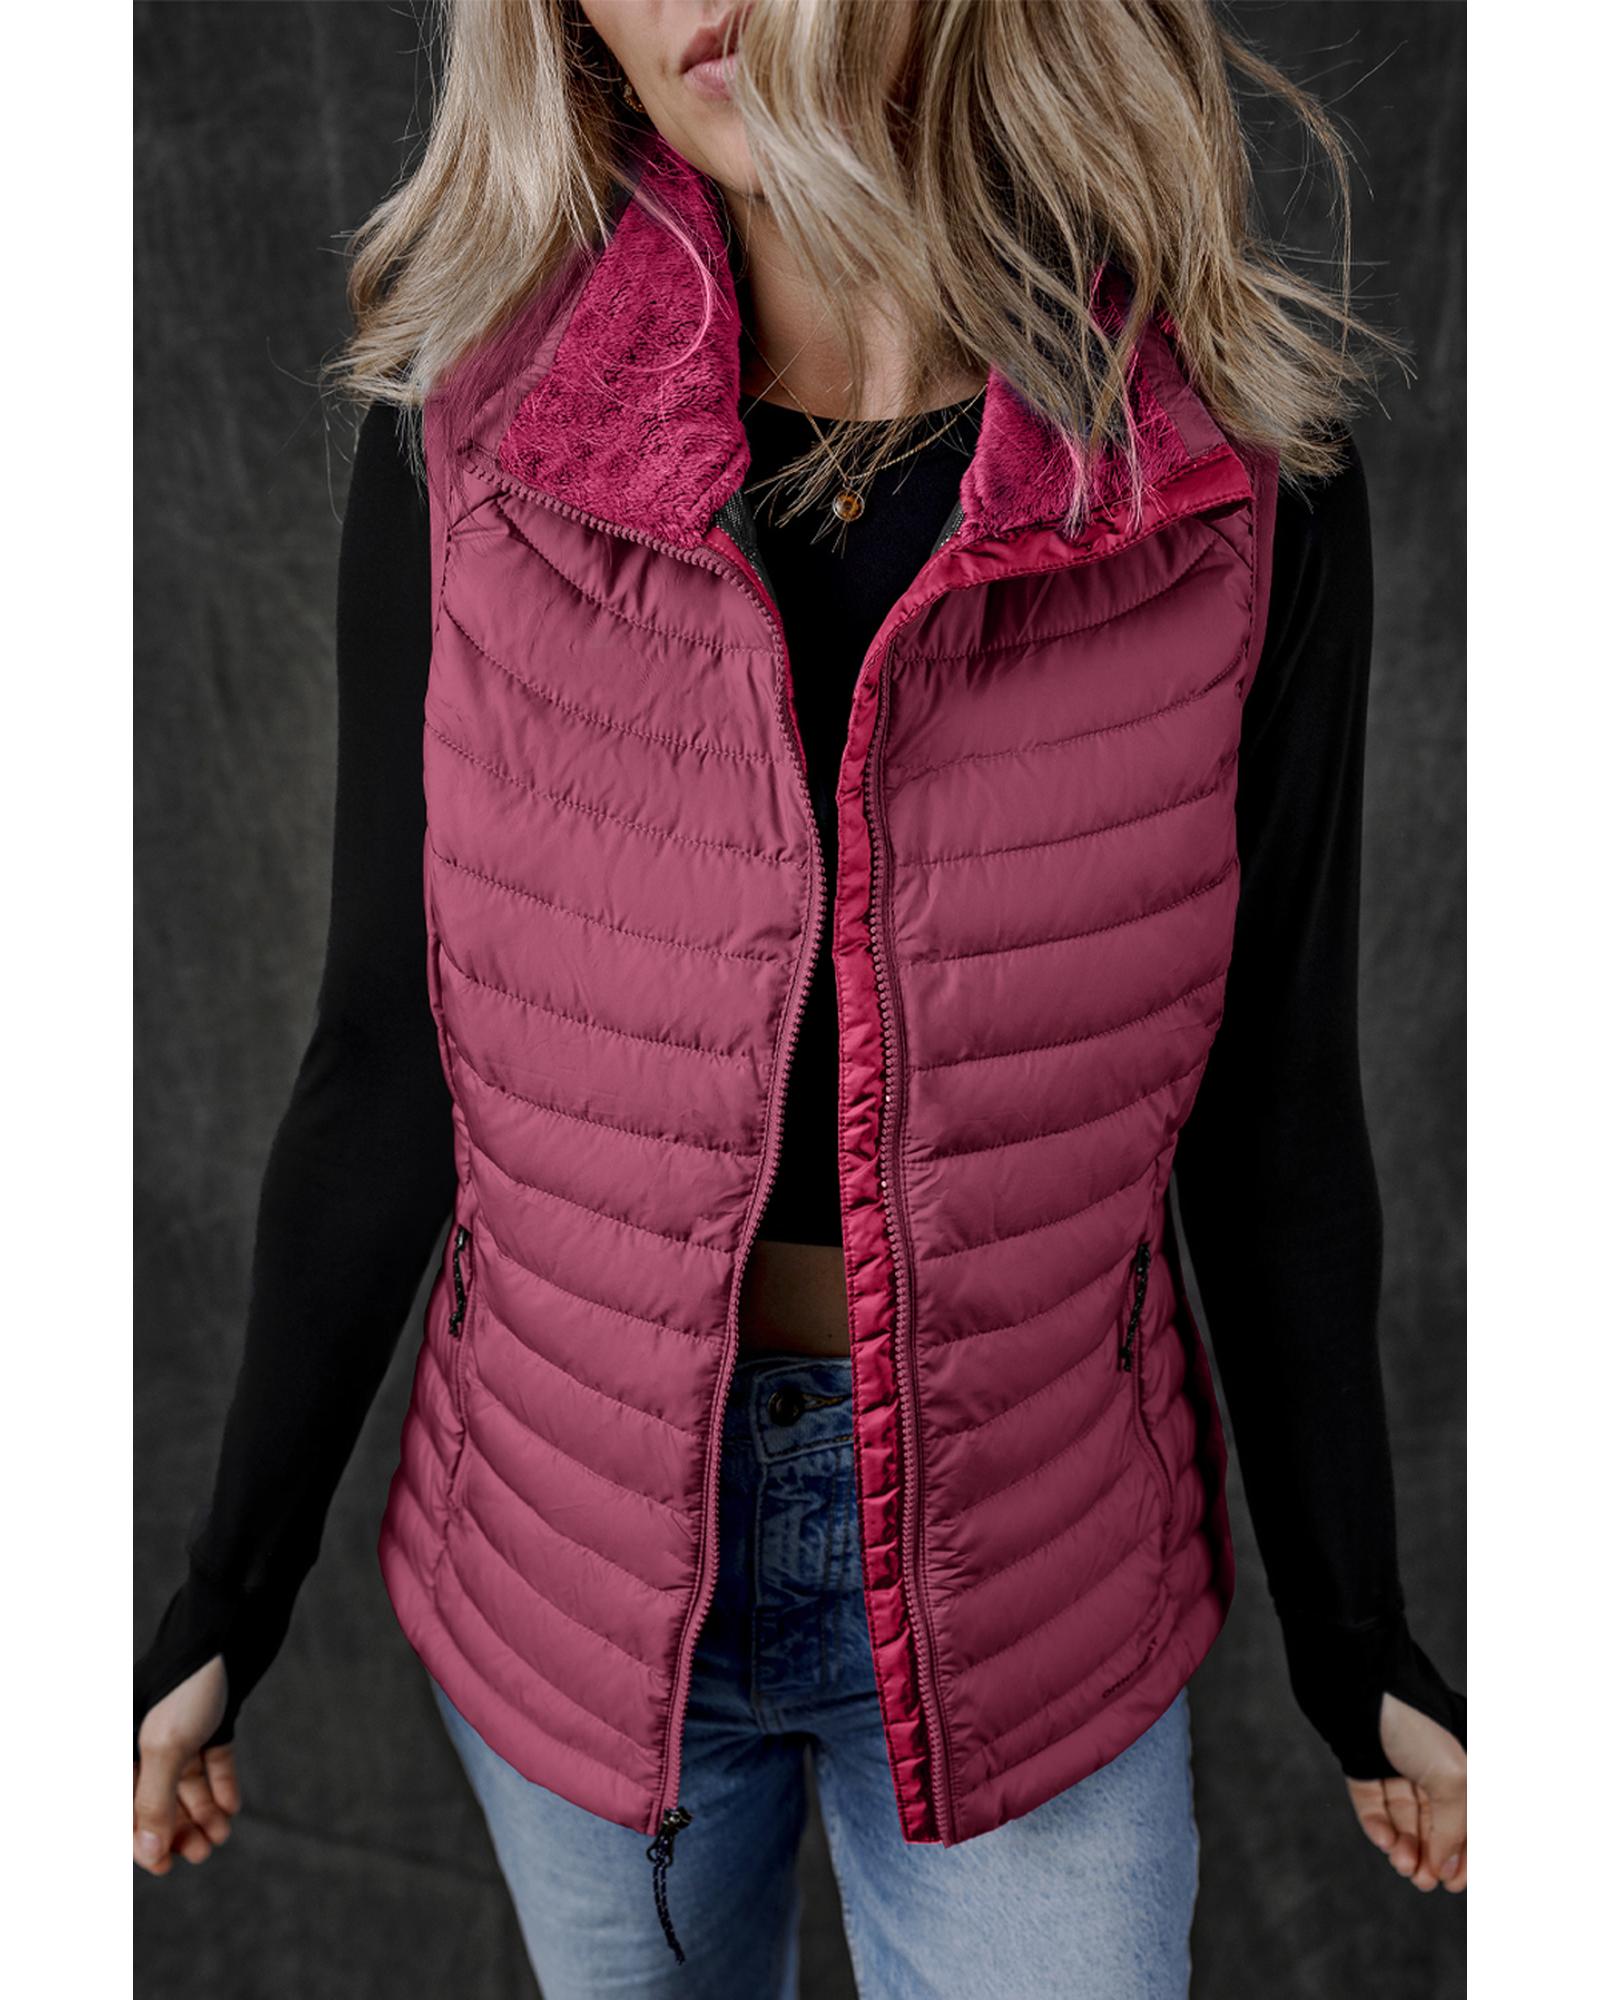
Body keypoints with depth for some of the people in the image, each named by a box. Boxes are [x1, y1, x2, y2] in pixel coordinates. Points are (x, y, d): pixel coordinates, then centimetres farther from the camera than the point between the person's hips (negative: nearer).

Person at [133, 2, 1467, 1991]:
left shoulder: (1240, 463, -11)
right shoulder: (468, 438, -11)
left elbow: (1271, 1101, -4)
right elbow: (386, 1066, -5)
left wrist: (1354, 1646, 6)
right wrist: (218, 1615, 2)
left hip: (1030, 1578, 0)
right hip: (572, 1548, 1)